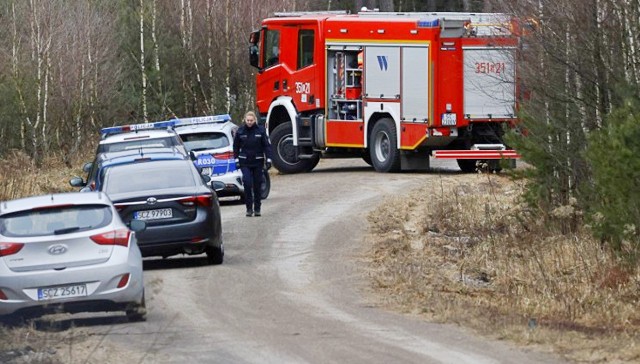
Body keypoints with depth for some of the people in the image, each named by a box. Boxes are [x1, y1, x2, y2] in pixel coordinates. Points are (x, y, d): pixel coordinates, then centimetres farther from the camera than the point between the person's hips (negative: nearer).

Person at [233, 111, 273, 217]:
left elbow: (267, 145, 1)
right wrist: (236, 159, 4)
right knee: (247, 183, -12)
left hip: (258, 162, 0)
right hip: (245, 162, 0)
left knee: (257, 185, 5)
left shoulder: (260, 130, -1)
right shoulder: (240, 131, 1)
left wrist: (268, 159, -5)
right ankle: (249, 208, -4)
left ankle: (257, 208, 14)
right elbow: (236, 146, 9)